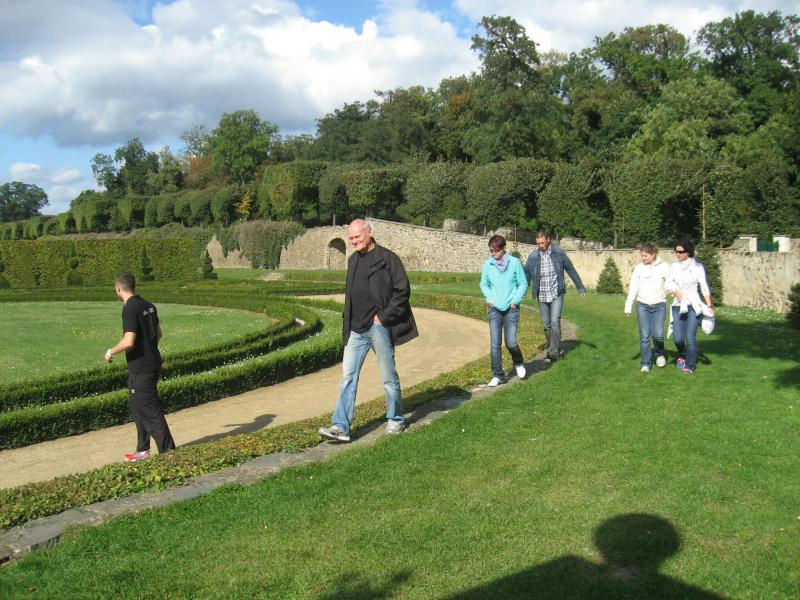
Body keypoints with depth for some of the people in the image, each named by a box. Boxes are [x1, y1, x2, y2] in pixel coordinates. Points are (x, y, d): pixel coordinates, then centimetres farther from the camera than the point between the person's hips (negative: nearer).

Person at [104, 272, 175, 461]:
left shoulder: (130, 309, -18)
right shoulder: (148, 305, 8)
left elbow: (129, 341, -25)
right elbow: (158, 333, 18)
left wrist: (111, 351, -8)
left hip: (140, 368, -9)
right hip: (153, 362, 9)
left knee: (151, 410, -3)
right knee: (136, 405, 20)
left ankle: (168, 451, 0)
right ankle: (143, 450, 28)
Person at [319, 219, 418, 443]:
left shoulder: (387, 258, -8)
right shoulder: (353, 260, 14)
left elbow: (403, 290, -11)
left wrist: (383, 316, -13)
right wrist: (347, 321, 11)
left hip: (379, 328, -6)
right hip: (356, 330, 6)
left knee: (389, 377, 7)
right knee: (348, 376, 1)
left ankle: (395, 420, 25)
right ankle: (340, 427, 2)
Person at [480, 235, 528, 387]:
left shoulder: (515, 262, -7)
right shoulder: (487, 265, 0)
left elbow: (523, 284, 0)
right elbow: (484, 284, 14)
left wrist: (515, 300, -8)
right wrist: (489, 298, -2)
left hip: (511, 309, -2)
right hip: (494, 309, 2)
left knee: (510, 342, -4)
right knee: (495, 344, 0)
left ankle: (519, 364, 28)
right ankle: (498, 375, 11)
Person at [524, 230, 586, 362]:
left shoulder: (559, 253, -5)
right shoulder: (533, 256, -2)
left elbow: (571, 270, 3)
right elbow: (526, 275, -1)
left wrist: (581, 288, 7)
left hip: (557, 294, -2)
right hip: (542, 296, 2)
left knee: (555, 322, -13)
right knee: (546, 325, 9)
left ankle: (554, 352, -9)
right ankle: (551, 350, 24)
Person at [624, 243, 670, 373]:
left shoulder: (663, 267, -1)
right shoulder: (639, 268, 4)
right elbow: (633, 288, 4)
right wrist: (628, 306, 1)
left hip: (659, 305, -1)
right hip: (642, 305, 2)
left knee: (658, 334, -7)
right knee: (644, 336, -1)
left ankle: (660, 354, 25)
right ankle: (646, 364, 10)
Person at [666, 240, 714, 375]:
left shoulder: (697, 267, -1)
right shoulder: (674, 267, 8)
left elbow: (704, 287, -1)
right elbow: (669, 283, 4)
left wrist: (709, 306, -6)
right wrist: (674, 291, -17)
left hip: (694, 306, -3)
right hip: (678, 306, 3)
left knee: (690, 337, -5)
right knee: (678, 338, -3)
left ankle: (689, 365, 11)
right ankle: (682, 355, 29)